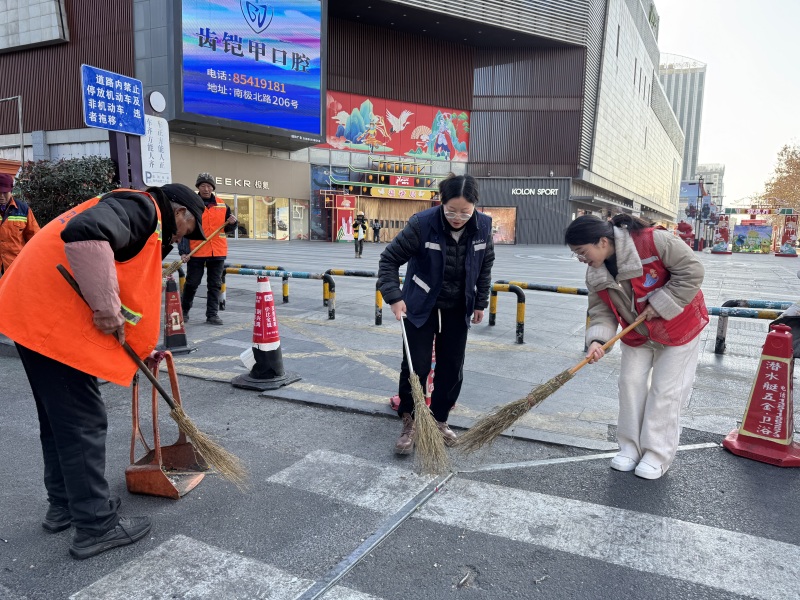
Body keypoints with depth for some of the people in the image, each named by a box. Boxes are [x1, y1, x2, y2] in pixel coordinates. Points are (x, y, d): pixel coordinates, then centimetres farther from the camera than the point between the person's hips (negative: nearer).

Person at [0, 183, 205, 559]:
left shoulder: (138, 215, 22)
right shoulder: (142, 207, -11)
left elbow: (131, 286, 28)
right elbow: (84, 235, -33)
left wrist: (141, 347, 30)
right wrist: (107, 309, -24)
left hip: (37, 312, 11)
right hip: (49, 317, -11)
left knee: (60, 417, 20)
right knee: (84, 423, -3)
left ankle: (64, 505, 35)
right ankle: (96, 527, 8)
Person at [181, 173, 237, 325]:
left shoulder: (222, 205, 7)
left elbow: (227, 229, 15)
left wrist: (232, 223, -8)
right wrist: (183, 252, -11)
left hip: (218, 252, 3)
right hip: (196, 252, -3)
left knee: (215, 285, 5)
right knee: (192, 283, 6)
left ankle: (212, 314, 13)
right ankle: (184, 310, 27)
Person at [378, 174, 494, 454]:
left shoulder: (483, 226, -12)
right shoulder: (422, 223, -24)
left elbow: (485, 266, 5)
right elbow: (390, 259, -17)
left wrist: (480, 302, 7)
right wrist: (394, 297, -27)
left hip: (458, 308, 4)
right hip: (420, 305, -3)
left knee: (452, 366, 8)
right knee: (416, 365, -4)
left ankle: (440, 419, 26)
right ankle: (409, 421, 14)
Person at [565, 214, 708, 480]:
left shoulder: (653, 241, -32)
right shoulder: (596, 275, -12)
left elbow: (691, 271, -25)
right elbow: (601, 311, -11)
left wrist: (660, 305, -26)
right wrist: (597, 340, -30)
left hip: (678, 326, -5)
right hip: (637, 335, 5)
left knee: (665, 389, 0)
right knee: (631, 383, 4)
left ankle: (657, 455, 13)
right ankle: (631, 447, 20)